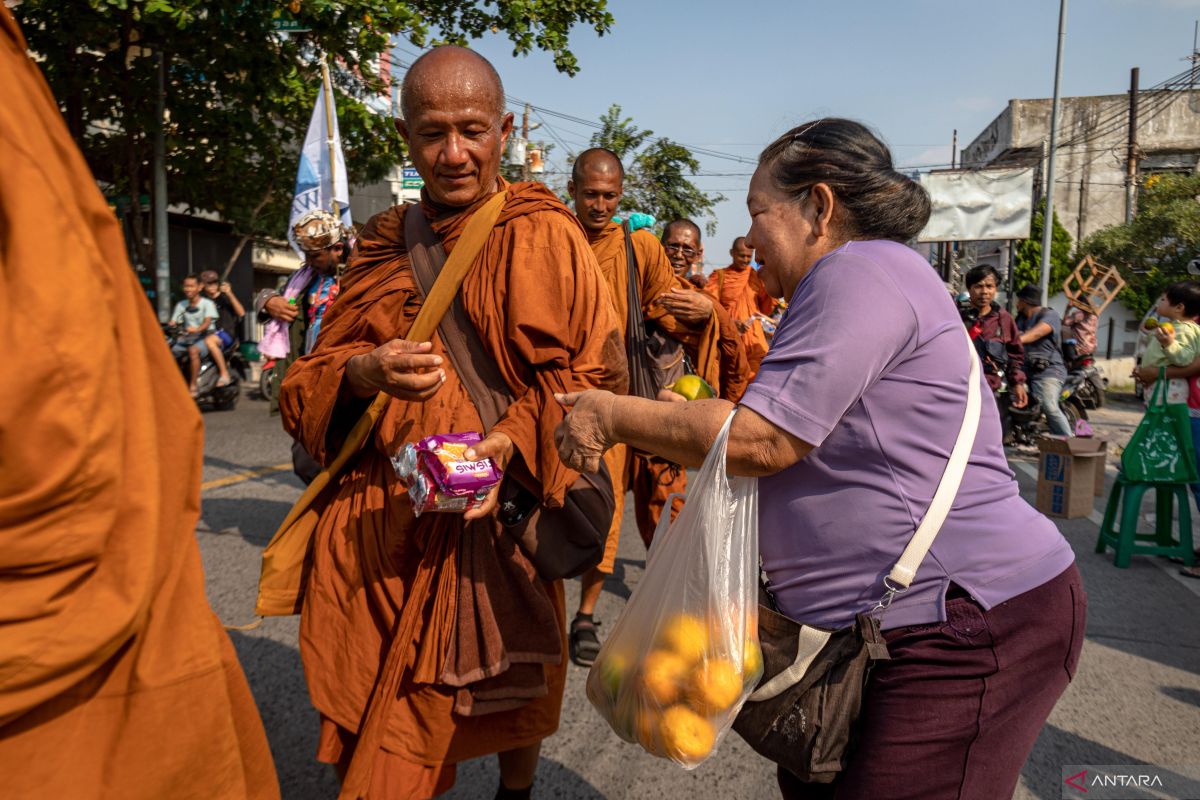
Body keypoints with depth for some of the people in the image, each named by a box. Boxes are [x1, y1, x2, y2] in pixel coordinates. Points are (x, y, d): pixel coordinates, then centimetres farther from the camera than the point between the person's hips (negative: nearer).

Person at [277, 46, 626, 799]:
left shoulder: (544, 234, -5)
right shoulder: (385, 241, 8)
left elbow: (598, 372, -7)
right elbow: (311, 381, 7)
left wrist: (512, 440, -22)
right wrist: (360, 376, -17)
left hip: (492, 514, -3)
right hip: (373, 516, 3)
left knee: (508, 696, 17)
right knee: (370, 725, 9)